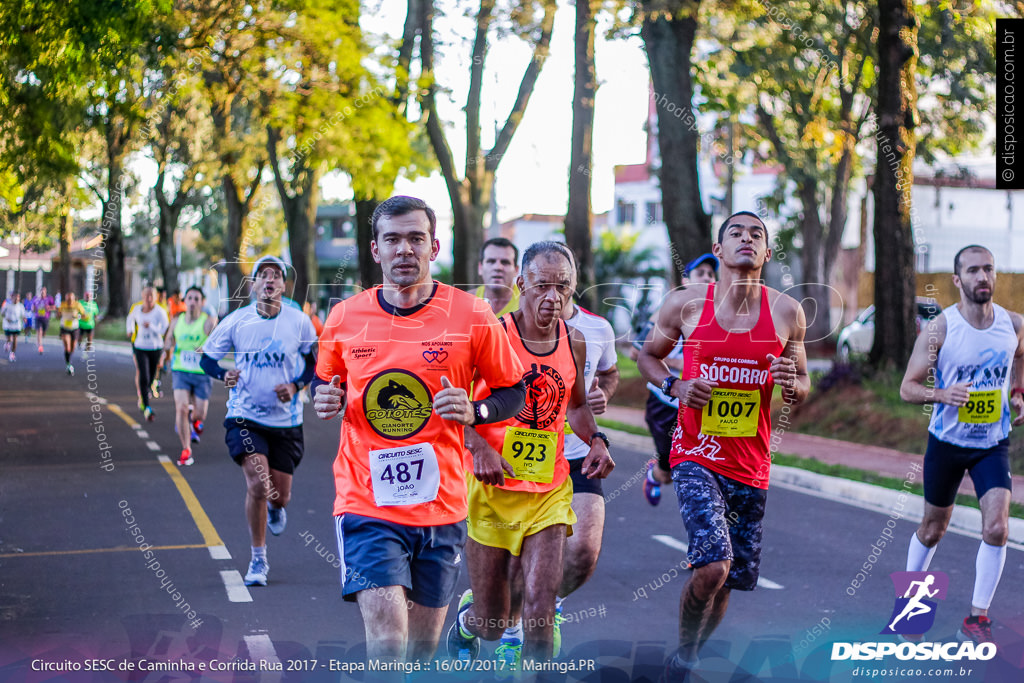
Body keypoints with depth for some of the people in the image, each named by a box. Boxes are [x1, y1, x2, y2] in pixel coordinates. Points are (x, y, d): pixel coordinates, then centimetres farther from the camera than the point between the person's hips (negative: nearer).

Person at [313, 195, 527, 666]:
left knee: (422, 645, 15)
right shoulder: (345, 318, 0)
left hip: (441, 505, 1)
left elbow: (514, 392, 5)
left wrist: (474, 411, -15)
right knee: (386, 642, -17)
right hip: (366, 501, -1)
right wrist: (326, 398, -4)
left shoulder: (471, 317, -4)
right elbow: (325, 378, 19)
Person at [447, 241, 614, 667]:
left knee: (540, 609, -12)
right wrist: (478, 447, -22)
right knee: (491, 624, 8)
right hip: (493, 488, -3)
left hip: (549, 491, 3)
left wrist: (596, 439, 3)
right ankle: (466, 620, 44)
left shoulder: (574, 343, 5)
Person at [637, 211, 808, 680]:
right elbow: (648, 356, 11)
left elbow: (802, 388, 12)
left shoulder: (787, 313, 1)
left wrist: (791, 384, -13)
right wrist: (677, 387, -10)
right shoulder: (686, 303, -4)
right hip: (696, 457, -3)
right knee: (714, 565, -22)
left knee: (727, 583, 11)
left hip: (751, 467, 3)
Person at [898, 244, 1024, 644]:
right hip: (946, 442, -2)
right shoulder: (939, 329, -15)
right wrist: (941, 394, -30)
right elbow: (908, 387, -12)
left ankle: (977, 619, -2)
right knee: (933, 529, 13)